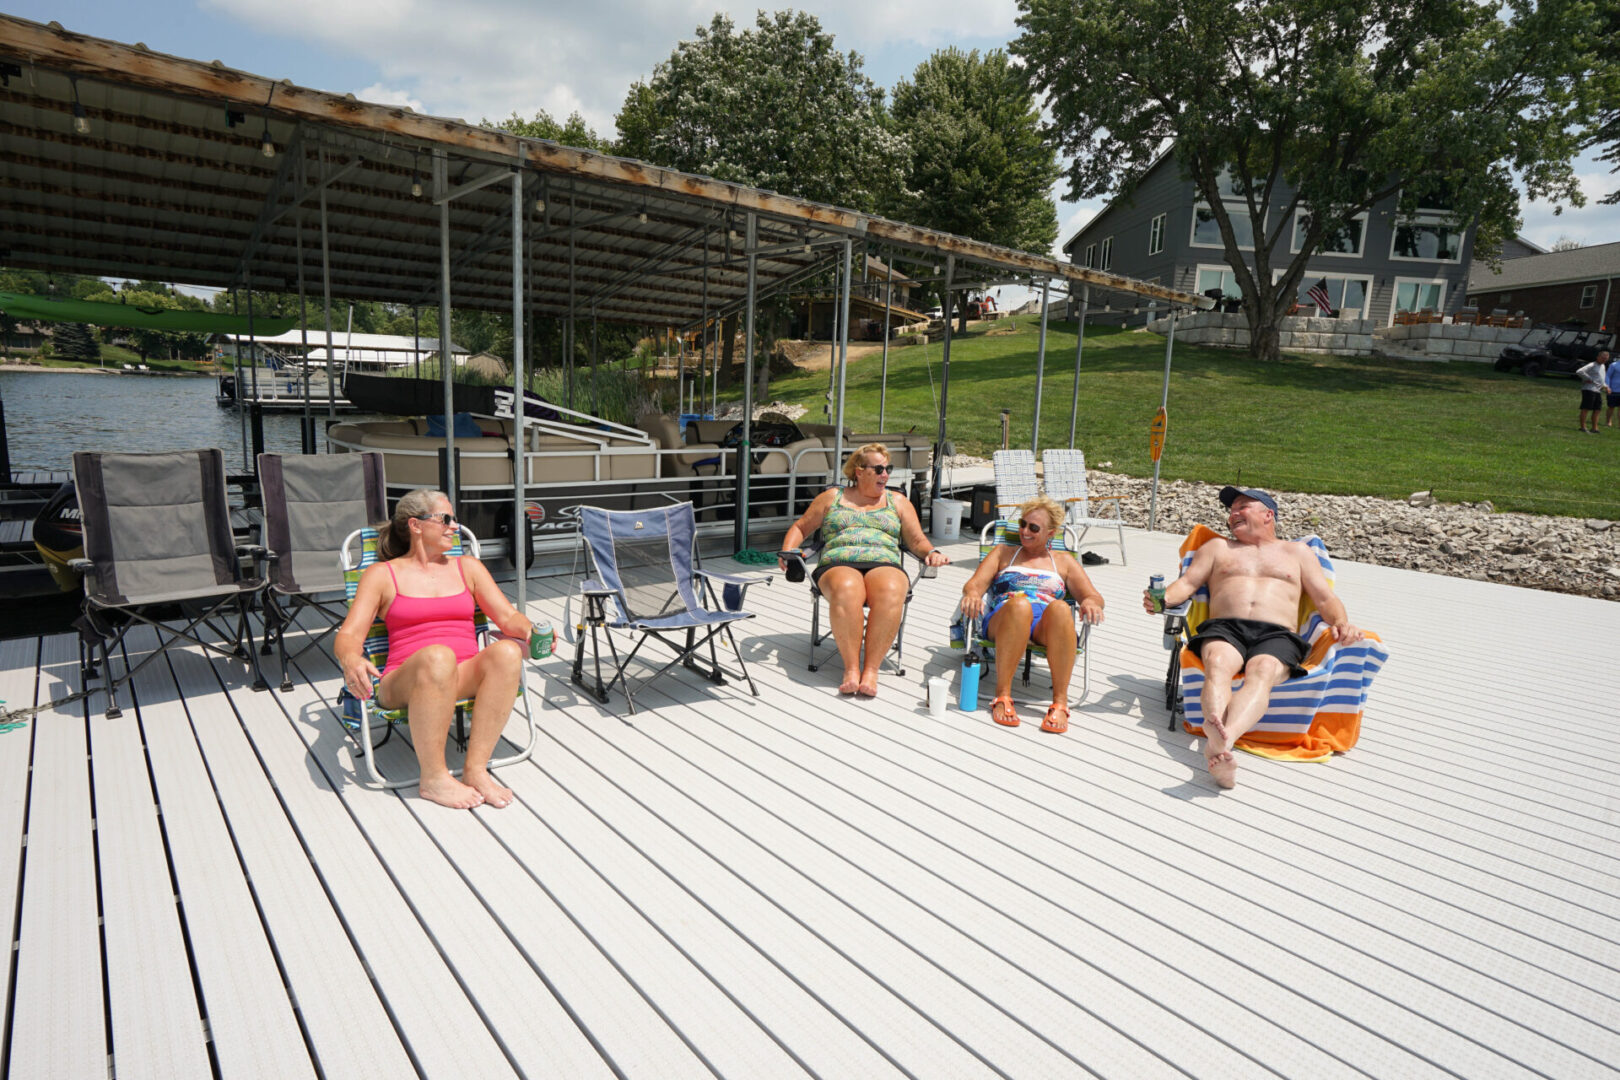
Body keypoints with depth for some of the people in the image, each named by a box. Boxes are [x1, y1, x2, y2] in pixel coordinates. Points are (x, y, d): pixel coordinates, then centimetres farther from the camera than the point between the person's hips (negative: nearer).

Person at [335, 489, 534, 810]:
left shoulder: (467, 567, 20)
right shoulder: (382, 574, 12)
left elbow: (507, 616, 12)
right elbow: (349, 634, 2)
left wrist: (529, 630, -13)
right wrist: (351, 659, -23)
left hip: (466, 675, 3)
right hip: (404, 683, -2)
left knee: (508, 651, -32)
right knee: (437, 656, -39)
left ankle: (475, 768, -29)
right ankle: (434, 778, -26)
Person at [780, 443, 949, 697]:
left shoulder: (897, 501, 26)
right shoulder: (832, 497, 23)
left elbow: (917, 541, 22)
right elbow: (800, 527, 25)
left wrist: (932, 552, 0)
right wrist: (788, 552, 6)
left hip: (884, 564, 1)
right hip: (837, 564, -1)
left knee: (891, 594, -37)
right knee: (846, 592, -40)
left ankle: (871, 669, -33)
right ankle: (851, 668, -33)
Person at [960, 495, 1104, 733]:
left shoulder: (1064, 561, 29)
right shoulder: (1004, 553, 28)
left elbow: (1094, 596, 18)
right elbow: (974, 584, 14)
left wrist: (1090, 601, -9)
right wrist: (973, 594, -12)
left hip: (1047, 626, 1)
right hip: (1003, 619, 0)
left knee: (1060, 608, -37)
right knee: (1019, 603, -38)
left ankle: (1060, 703, -38)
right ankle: (1002, 697, -35)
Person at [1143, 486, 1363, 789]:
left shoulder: (1297, 552, 30)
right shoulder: (1218, 547, 31)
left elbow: (1326, 599, 22)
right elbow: (1187, 583, 19)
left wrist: (1342, 622, -1)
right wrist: (1163, 599, -4)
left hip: (1276, 635, 0)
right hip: (1224, 627, 1)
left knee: (1263, 670, -37)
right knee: (1217, 663, -37)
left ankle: (1225, 737, -64)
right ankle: (1219, 749, -61)